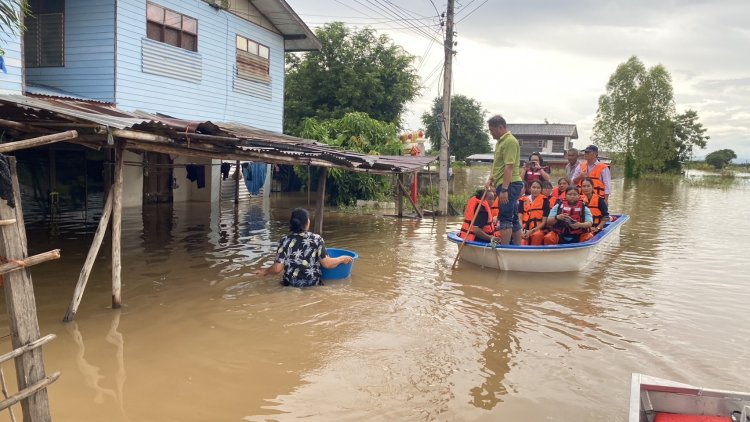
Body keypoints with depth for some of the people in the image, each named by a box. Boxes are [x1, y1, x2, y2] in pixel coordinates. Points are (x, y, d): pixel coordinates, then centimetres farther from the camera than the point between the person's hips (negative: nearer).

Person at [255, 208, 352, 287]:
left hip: (291, 285, 1)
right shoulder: (316, 239, -10)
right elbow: (327, 264, -10)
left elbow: (277, 269, -9)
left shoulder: (285, 241, -8)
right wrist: (342, 259, 5)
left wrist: (264, 272, 10)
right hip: (313, 285, -1)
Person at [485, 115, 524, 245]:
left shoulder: (510, 141, -14)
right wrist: (491, 178, 13)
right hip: (507, 186, 10)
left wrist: (504, 189, -25)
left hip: (509, 185, -10)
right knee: (513, 219, 13)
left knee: (505, 218, -8)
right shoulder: (500, 141, 18)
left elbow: (509, 167, -22)